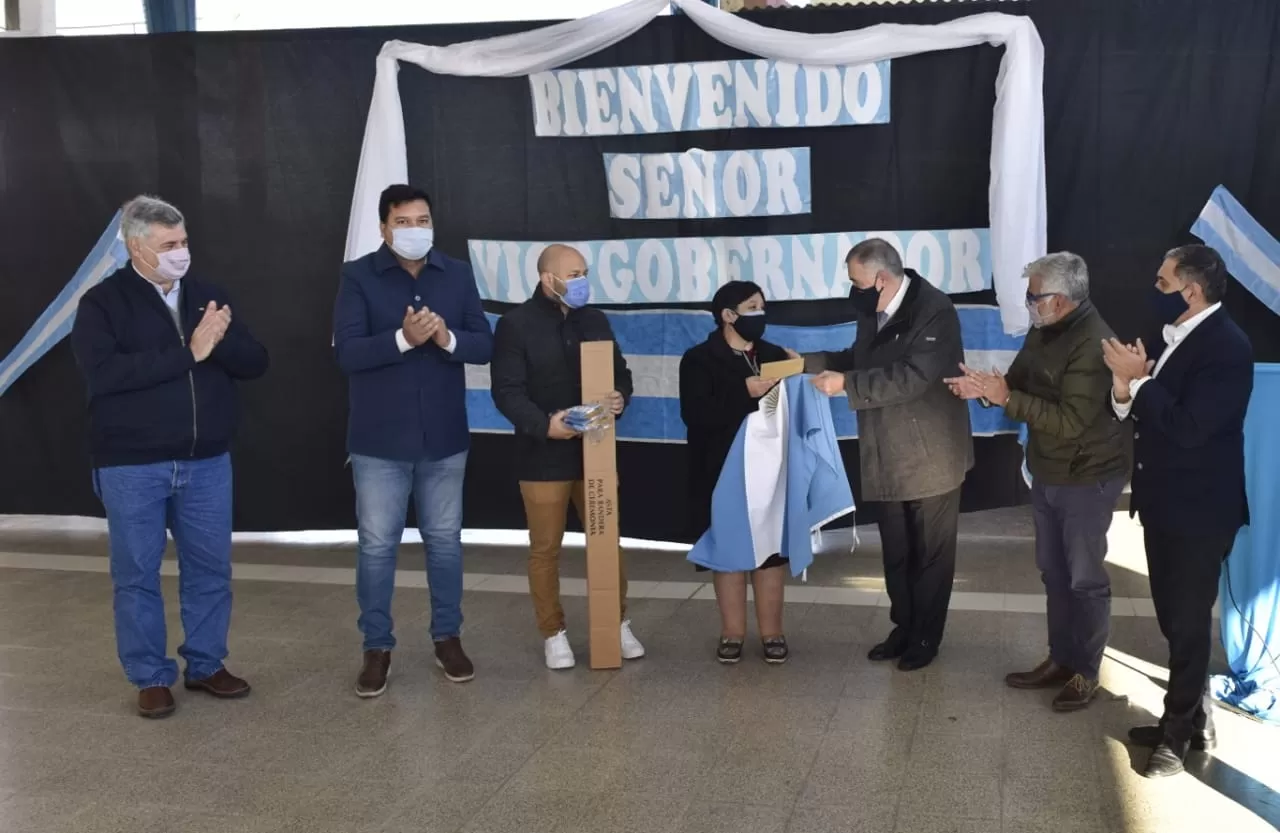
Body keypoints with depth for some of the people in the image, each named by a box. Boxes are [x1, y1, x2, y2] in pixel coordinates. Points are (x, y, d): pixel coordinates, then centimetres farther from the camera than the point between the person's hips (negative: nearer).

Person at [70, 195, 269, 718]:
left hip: (206, 462, 4)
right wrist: (188, 352, -23)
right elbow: (102, 373, -22)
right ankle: (151, 678, 20)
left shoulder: (208, 297, 7)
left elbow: (255, 363, 3)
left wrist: (221, 340, -19)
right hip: (132, 467, -4)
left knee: (210, 569, 11)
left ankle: (206, 665, 27)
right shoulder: (102, 303, -6)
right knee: (137, 574, 6)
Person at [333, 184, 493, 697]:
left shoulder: (458, 275, 3)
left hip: (444, 436, 3)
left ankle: (448, 638, 27)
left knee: (444, 540, 13)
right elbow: (346, 353, -15)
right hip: (380, 439, -2)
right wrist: (403, 338, -29)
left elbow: (484, 345, 0)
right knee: (377, 544, 5)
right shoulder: (358, 277, -6)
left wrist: (448, 339, -21)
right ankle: (377, 647, 19)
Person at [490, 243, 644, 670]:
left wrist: (620, 397, -10)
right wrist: (544, 425, -29)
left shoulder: (594, 320, 8)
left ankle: (618, 623, 25)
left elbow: (620, 370, 14)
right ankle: (553, 633, 19)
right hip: (543, 456, -4)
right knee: (545, 549, 5)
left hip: (595, 451, 5)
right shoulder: (516, 324, -8)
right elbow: (507, 391, -14)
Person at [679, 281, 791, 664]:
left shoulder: (775, 356, 11)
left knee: (772, 550, 4)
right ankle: (732, 632, 15)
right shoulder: (699, 359, -3)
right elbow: (695, 414, -17)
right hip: (724, 474, -3)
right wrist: (745, 393, -23)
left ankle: (771, 632, 14)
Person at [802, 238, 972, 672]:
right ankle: (903, 627, 30)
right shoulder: (873, 311, 4)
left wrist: (845, 384, -28)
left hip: (930, 455, -7)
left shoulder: (934, 310, -19)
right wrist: (809, 362, 2)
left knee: (930, 552, 9)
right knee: (896, 551, 16)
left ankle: (925, 636, 22)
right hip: (889, 456, 7)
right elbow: (859, 360, 16)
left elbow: (911, 376, -28)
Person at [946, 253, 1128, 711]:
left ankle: (1086, 672, 18)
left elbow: (1070, 421, -28)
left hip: (1087, 479, -9)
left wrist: (1005, 398, -28)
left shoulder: (1092, 344, -24)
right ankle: (1060, 659, 30)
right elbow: (1017, 383, 8)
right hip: (1048, 474, 9)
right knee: (1053, 572, 17)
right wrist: (983, 386, -13)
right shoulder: (1044, 333, 5)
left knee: (1084, 578, 4)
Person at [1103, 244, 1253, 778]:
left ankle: (1179, 732, 18)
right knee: (1176, 620, 17)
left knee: (1188, 625, 4)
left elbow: (1187, 428, -28)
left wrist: (1138, 379, -21)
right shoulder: (1173, 338, 7)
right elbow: (1148, 415, 6)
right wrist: (1125, 390, -14)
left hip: (1199, 511, -8)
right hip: (1164, 504, 8)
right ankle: (1194, 720, 32)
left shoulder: (1226, 346, -20)